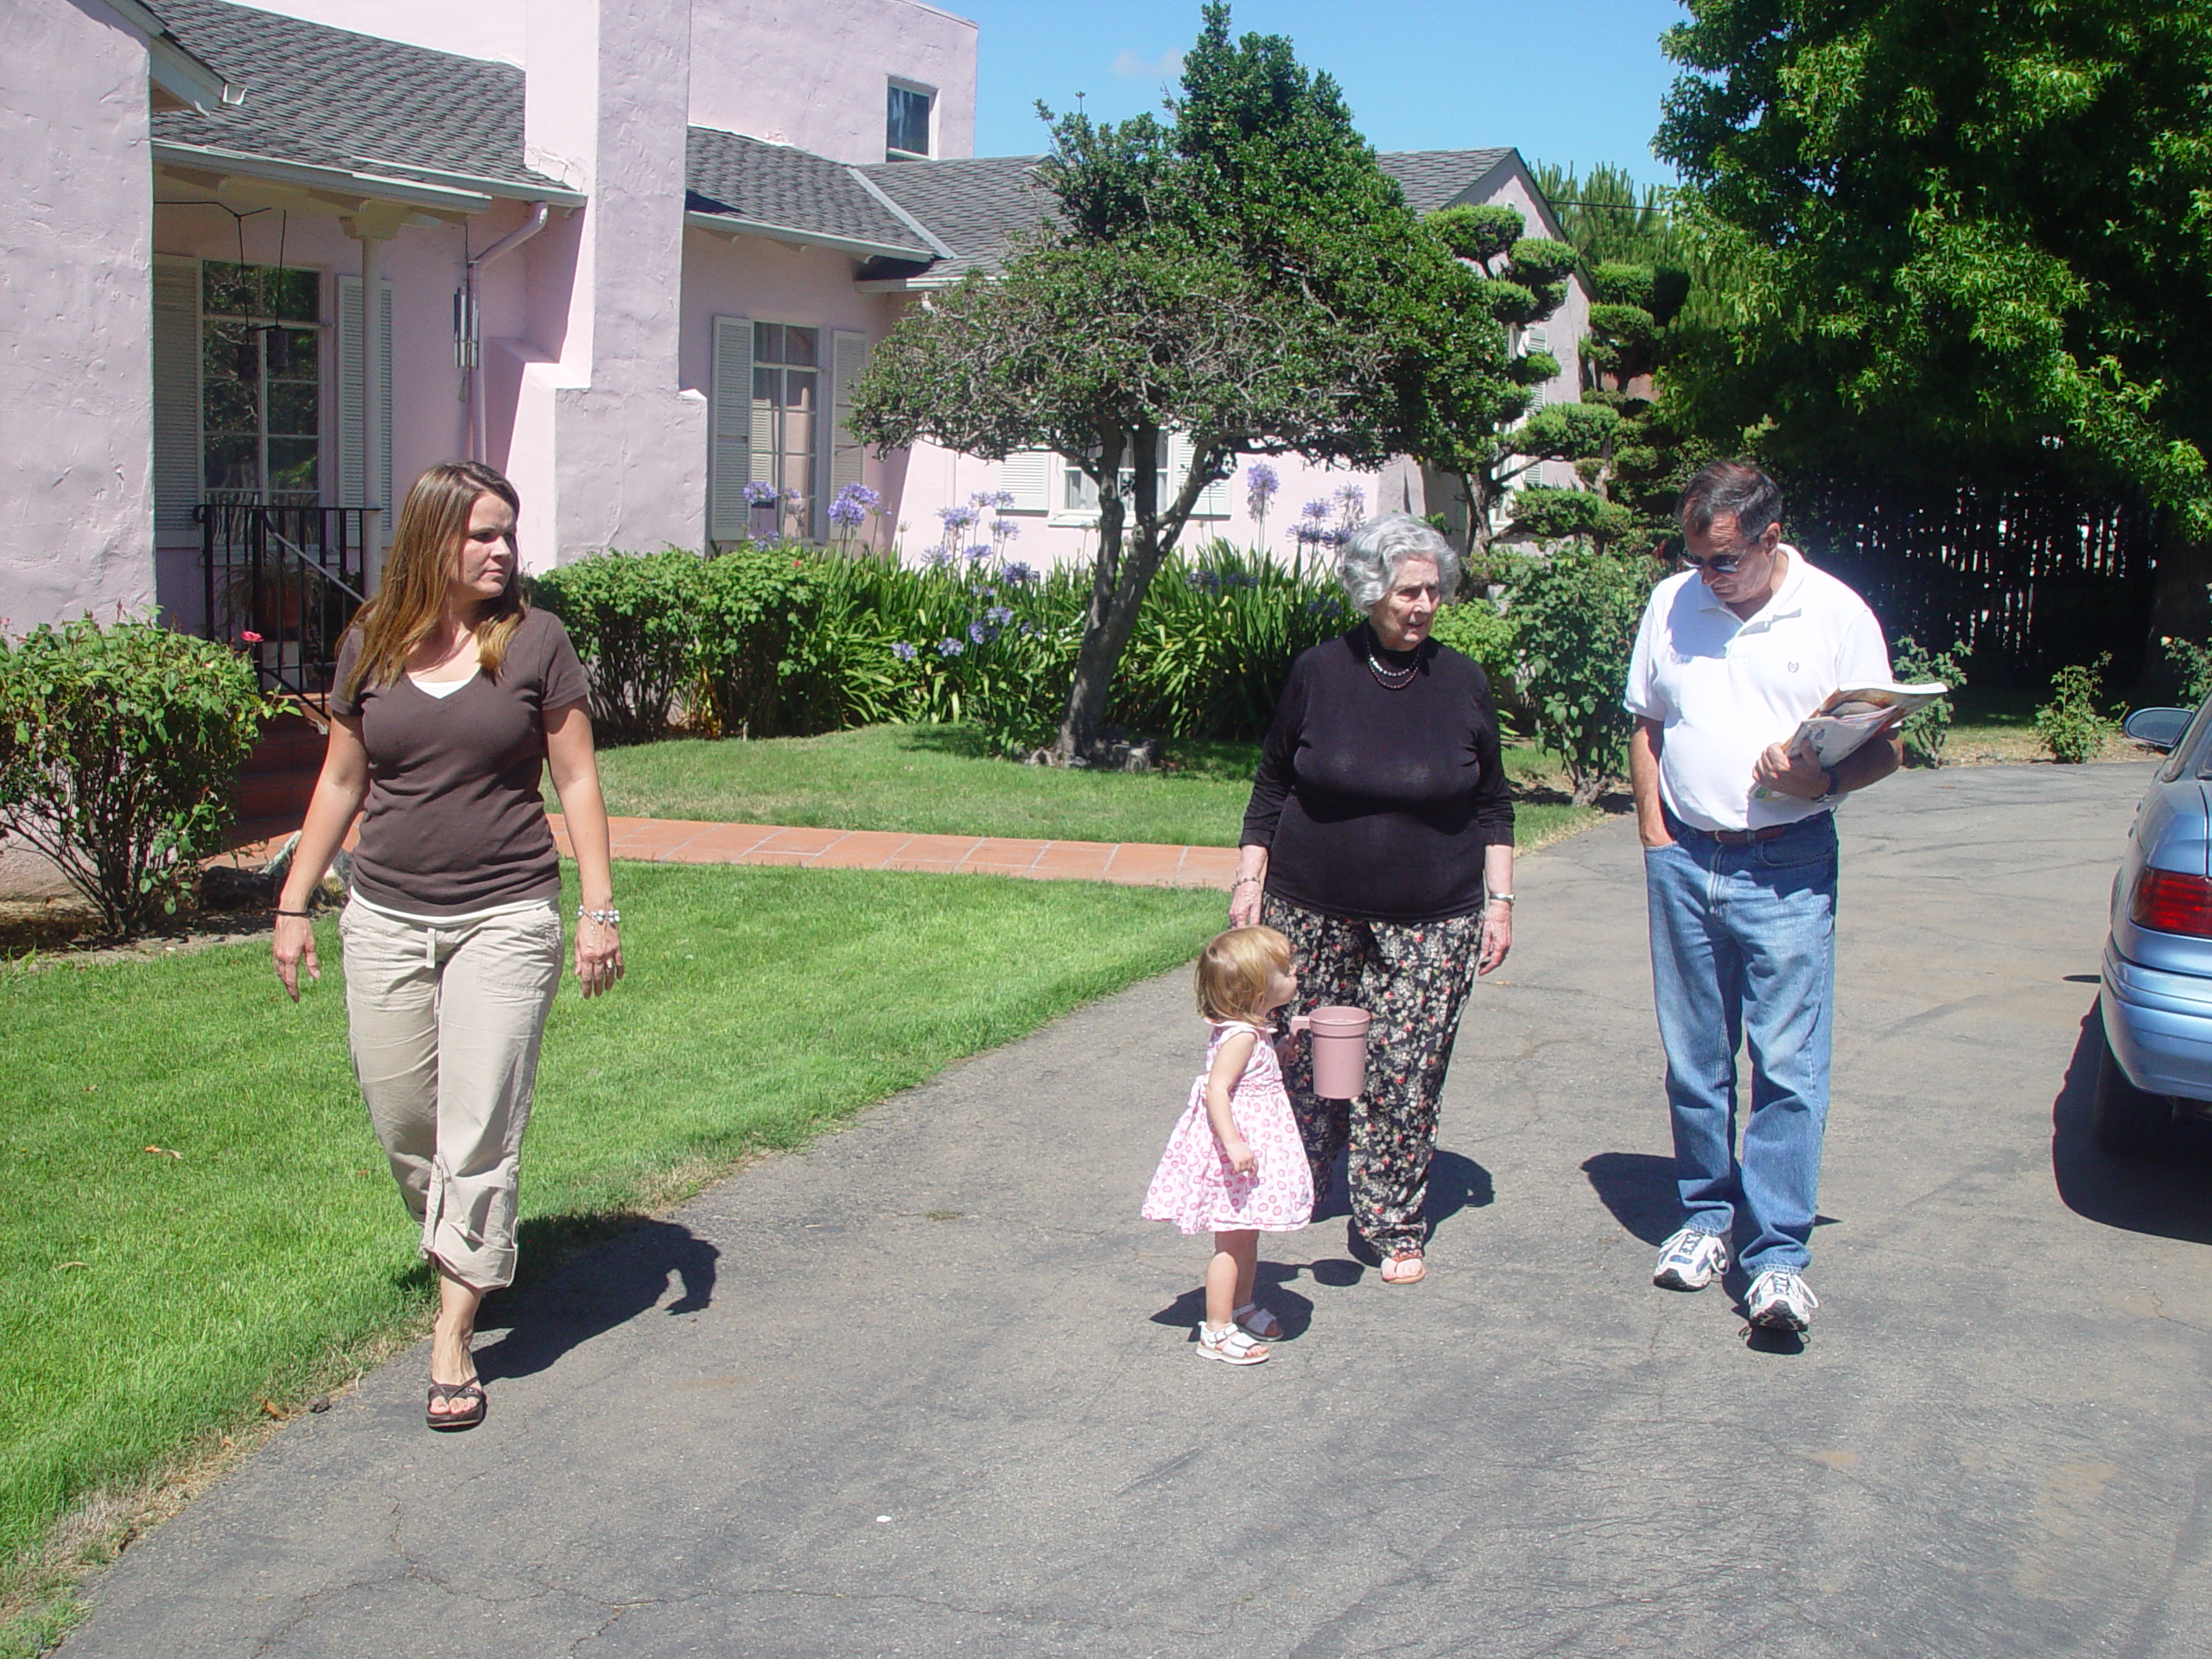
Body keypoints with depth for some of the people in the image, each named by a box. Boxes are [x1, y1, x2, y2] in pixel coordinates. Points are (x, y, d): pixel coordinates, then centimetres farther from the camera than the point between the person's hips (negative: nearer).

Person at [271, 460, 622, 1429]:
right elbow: (341, 782, 12)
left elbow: (577, 779, 1)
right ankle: (458, 1252, 37)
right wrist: (294, 903, 11)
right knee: (400, 1121, 10)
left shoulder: (535, 641, -2)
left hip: (505, 919, -3)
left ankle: (453, 1339, 3)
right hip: (386, 920, 3)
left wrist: (599, 908, -4)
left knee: (478, 1129, -5)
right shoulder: (370, 646, 4)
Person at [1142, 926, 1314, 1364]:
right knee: (1232, 1242, -3)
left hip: (1252, 1142, 10)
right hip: (1240, 1141, -10)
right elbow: (1216, 1088, -28)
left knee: (1247, 1237, 22)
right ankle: (1215, 1332, 4)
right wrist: (1233, 1143, -35)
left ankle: (1242, 1306, 38)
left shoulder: (1254, 1030, 8)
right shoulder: (1241, 1036, -22)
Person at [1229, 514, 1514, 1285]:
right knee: (1304, 1054, 9)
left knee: (1405, 1075, -1)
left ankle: (1394, 1225, 13)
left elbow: (1492, 806, 8)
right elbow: (1271, 784, 7)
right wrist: (1250, 878, 1)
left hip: (1430, 923, 0)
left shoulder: (1462, 683, 0)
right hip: (1314, 910, 0)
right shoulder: (1318, 674, -2)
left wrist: (1499, 900, 4)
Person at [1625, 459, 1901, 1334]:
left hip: (1787, 867, -3)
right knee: (1693, 1057, 10)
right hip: (1684, 859, 4)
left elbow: (1886, 745, 0)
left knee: (1787, 1061, -7)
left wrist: (1823, 778, -20)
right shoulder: (1671, 604, 7)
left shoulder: (1836, 613, -2)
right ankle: (1706, 1214, 25)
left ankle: (1778, 1256, -4)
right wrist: (1654, 833, 6)